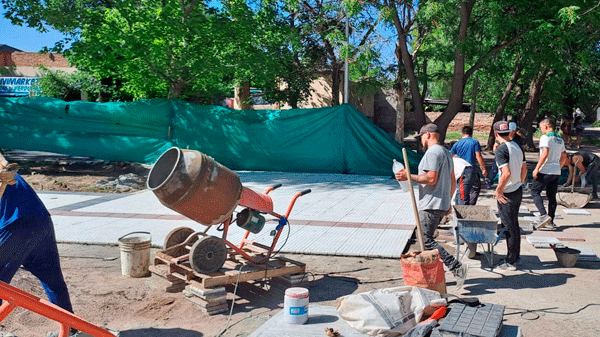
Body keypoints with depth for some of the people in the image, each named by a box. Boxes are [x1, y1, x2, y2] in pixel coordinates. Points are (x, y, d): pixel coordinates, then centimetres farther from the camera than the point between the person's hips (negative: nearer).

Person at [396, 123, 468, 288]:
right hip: (442, 205, 10)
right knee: (426, 239, 14)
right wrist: (448, 201, 27)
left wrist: (409, 176, -16)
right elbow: (452, 181, 22)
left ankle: (457, 267, -13)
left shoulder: (432, 152, -13)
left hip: (431, 205, -10)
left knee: (426, 241, -10)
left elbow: (431, 179, -22)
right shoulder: (446, 153, 19)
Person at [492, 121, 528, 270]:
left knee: (509, 228, 0)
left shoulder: (501, 150, -19)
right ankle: (515, 256, 29)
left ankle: (511, 262, 8)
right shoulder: (517, 146, 8)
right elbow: (524, 169, 13)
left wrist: (498, 191, -16)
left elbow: (506, 174, -27)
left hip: (507, 195, -8)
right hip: (518, 191, 8)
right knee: (514, 225, 18)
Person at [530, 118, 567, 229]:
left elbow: (545, 153, -21)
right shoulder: (560, 140, 16)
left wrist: (537, 168, -19)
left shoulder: (545, 137, -8)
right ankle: (550, 221, 14)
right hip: (556, 172, 8)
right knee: (552, 196, 11)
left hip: (545, 170, -7)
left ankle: (544, 215, -18)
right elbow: (564, 157, 20)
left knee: (535, 191, -1)